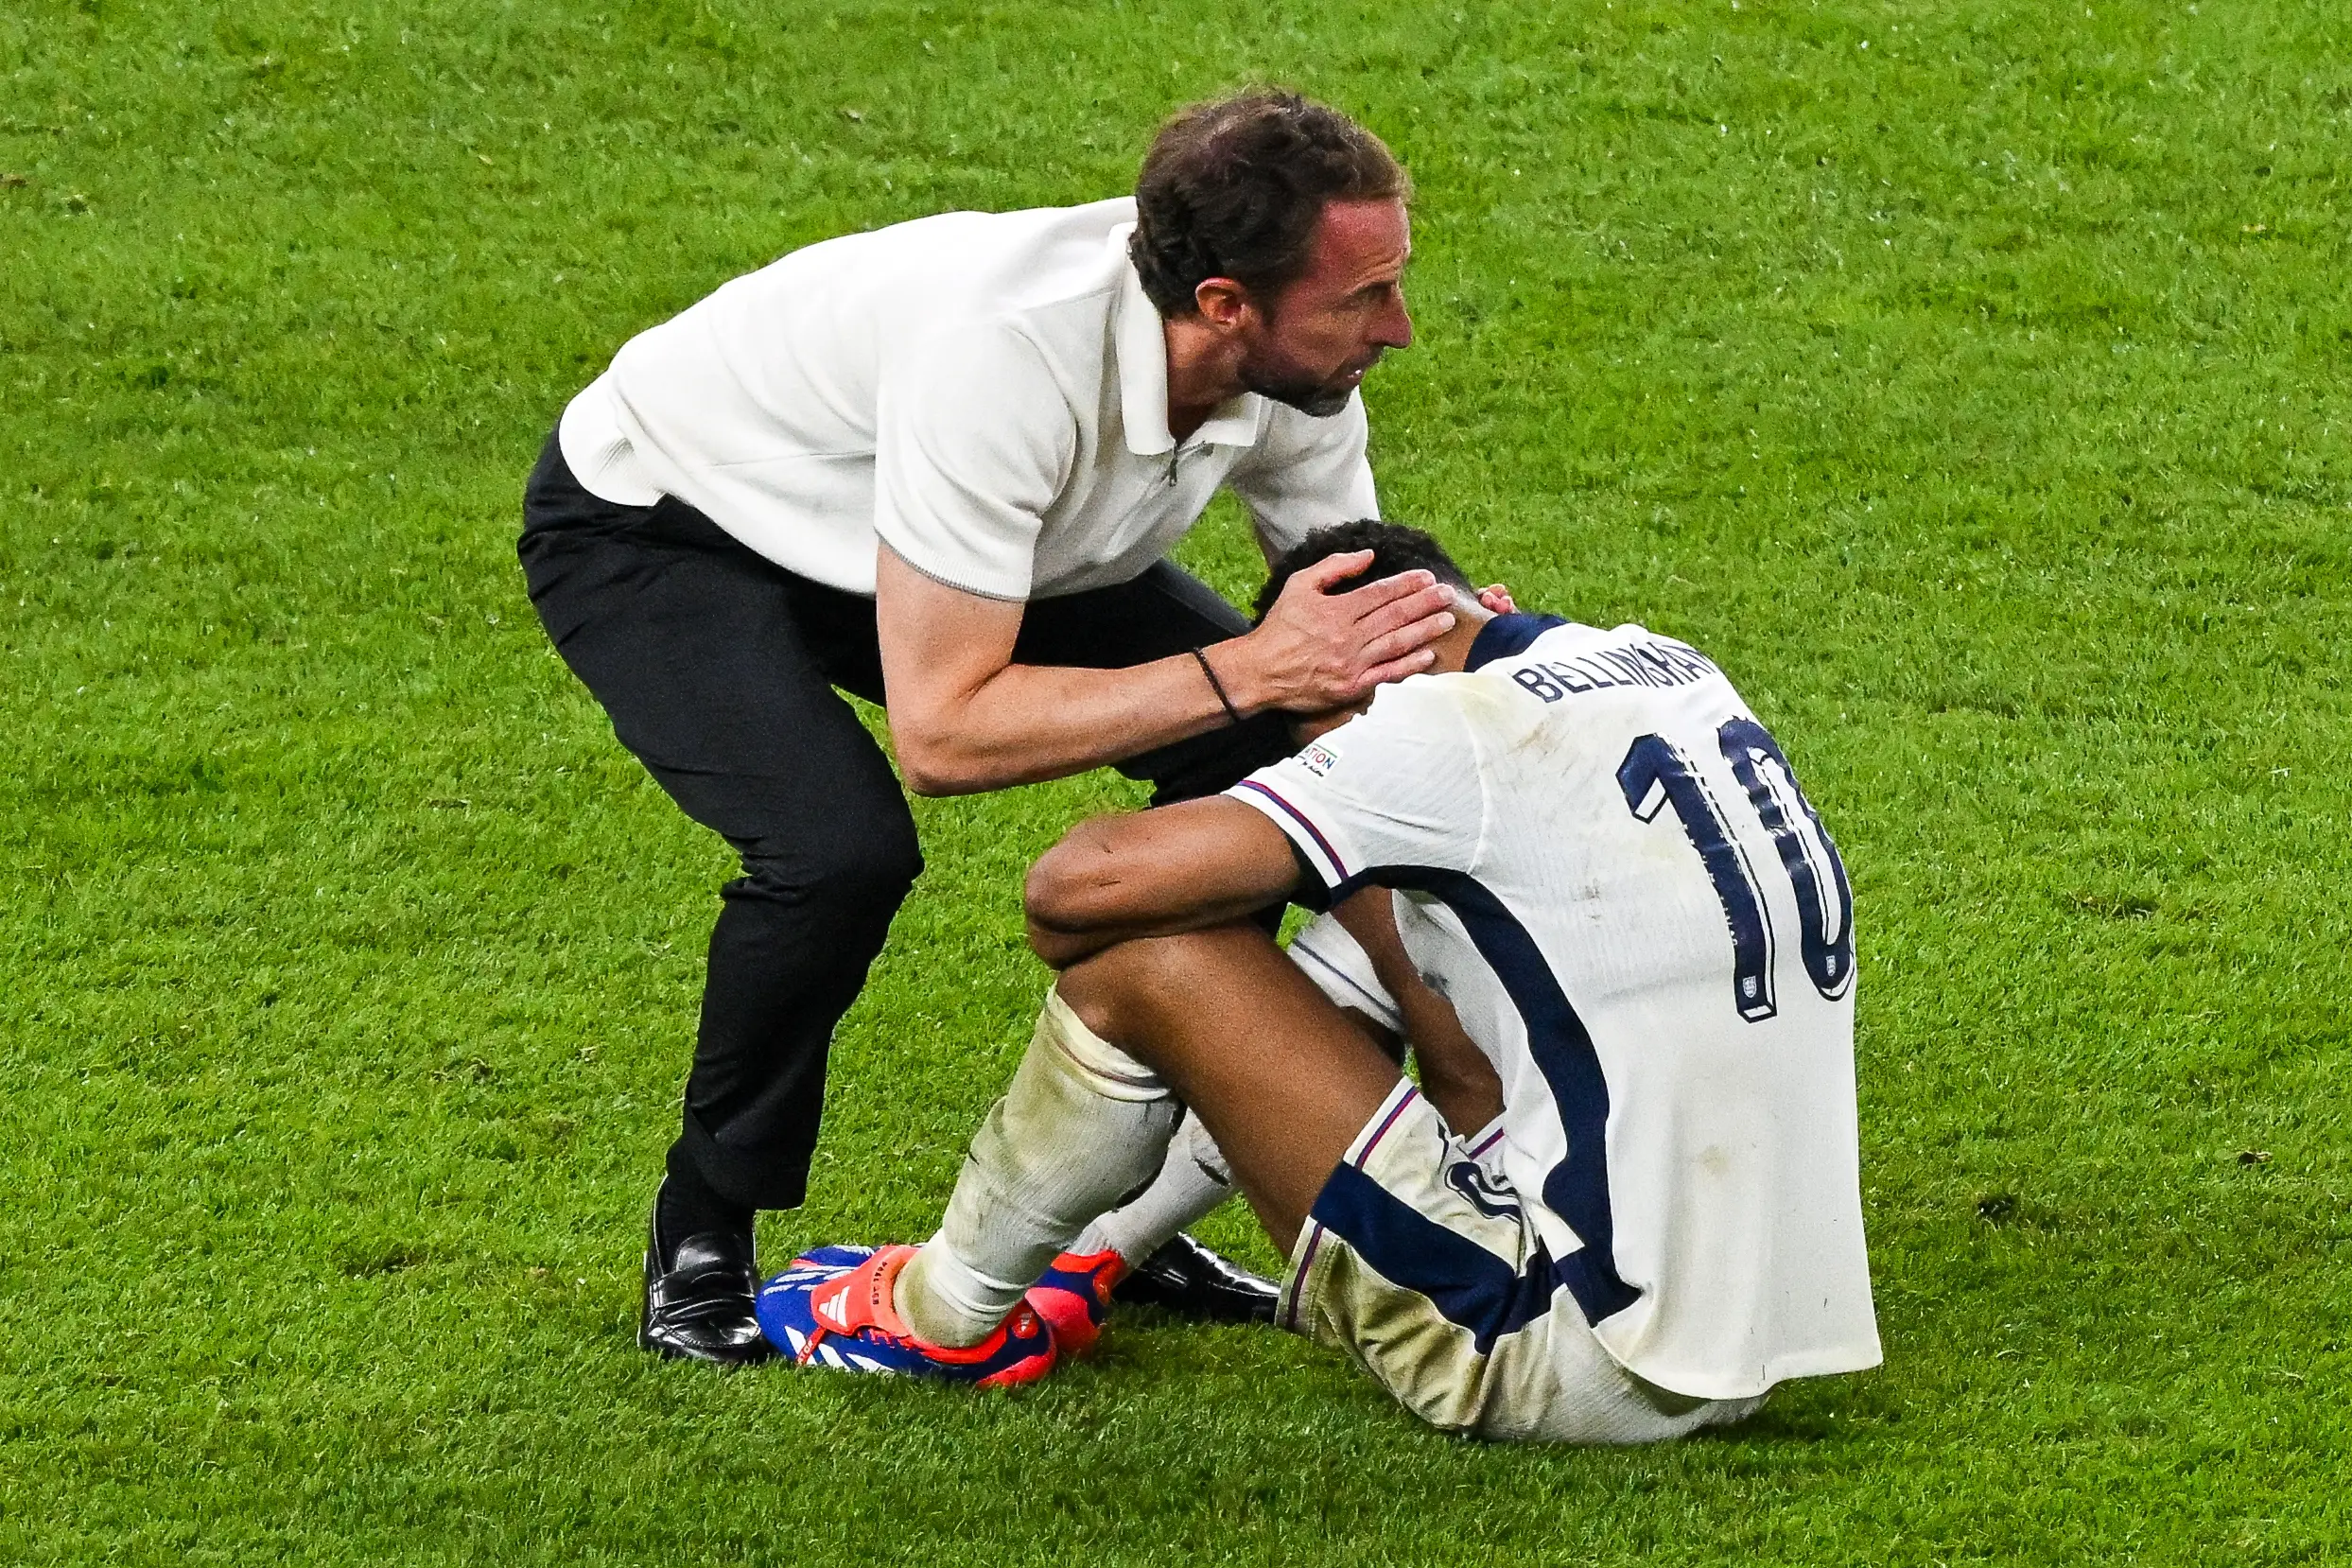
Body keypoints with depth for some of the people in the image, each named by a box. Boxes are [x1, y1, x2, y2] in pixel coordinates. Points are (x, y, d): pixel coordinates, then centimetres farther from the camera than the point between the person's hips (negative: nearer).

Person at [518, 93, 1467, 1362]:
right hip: (651, 528, -7)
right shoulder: (1011, 353, -43)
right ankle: (701, 1247, -7)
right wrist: (1249, 671, -43)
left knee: (1272, 761, -7)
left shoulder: (1296, 373, -20)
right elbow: (942, 731, -42)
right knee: (840, 846, -33)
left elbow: (1373, 634, -6)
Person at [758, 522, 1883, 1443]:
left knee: (1147, 958, -5)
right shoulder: (1678, 674, 10)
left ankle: (949, 1312, 18)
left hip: (1574, 1361, -9)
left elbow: (1076, 890, -16)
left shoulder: (1462, 732, -13)